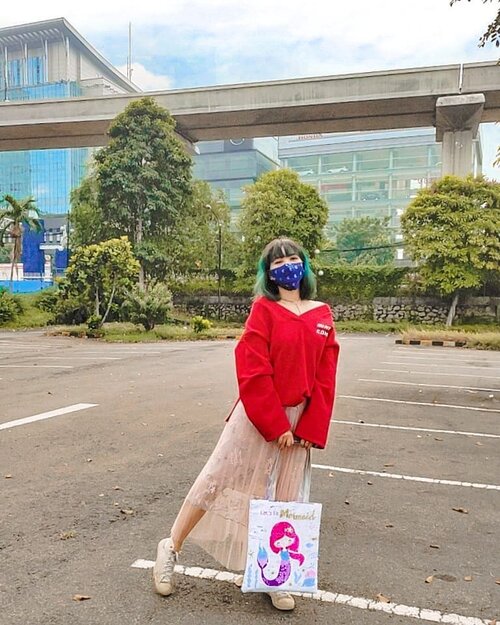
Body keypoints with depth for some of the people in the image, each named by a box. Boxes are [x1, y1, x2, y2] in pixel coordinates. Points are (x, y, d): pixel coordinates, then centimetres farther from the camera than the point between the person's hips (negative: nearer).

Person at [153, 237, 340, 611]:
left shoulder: (322, 315, 3)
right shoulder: (264, 309, -8)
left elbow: (326, 377, 2)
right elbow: (253, 373, -14)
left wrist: (311, 428, -4)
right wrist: (276, 425, -15)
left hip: (300, 418, 4)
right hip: (257, 414, -4)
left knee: (289, 497, 12)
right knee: (216, 478, 4)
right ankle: (172, 547, 24)